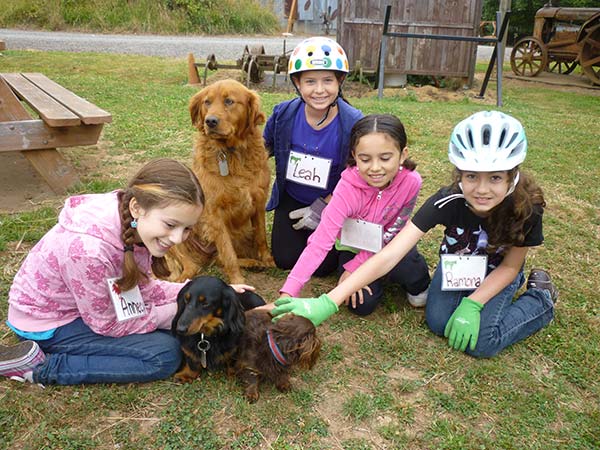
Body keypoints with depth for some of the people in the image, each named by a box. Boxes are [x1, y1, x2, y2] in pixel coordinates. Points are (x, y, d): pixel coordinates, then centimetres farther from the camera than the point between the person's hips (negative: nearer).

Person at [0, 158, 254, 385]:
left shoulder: (134, 225, -17)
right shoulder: (89, 249, -38)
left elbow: (143, 287, -4)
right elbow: (107, 324, -23)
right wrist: (177, 312, -16)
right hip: (49, 324, -8)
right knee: (165, 354, -14)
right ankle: (40, 366, -8)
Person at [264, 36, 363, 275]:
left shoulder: (354, 124, -25)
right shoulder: (284, 113, -16)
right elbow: (265, 146, 5)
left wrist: (322, 208, -13)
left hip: (331, 204, -2)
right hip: (291, 199, 3)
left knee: (322, 266, -4)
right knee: (285, 260, 0)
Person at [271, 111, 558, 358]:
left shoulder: (527, 208, -32)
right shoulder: (447, 202, -34)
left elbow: (510, 265, -12)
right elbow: (389, 256, -43)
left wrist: (472, 305, -28)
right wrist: (328, 302, -52)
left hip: (497, 273, -1)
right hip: (456, 265, 1)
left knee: (481, 343, -21)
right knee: (438, 322, -22)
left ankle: (540, 297, 6)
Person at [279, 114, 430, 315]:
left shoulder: (411, 181, -27)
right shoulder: (348, 188, -34)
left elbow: (394, 230, -15)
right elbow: (320, 242, -39)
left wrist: (354, 267, -20)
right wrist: (288, 294, -49)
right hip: (354, 244, -1)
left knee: (409, 269, -30)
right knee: (362, 303, -17)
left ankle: (419, 286, 8)